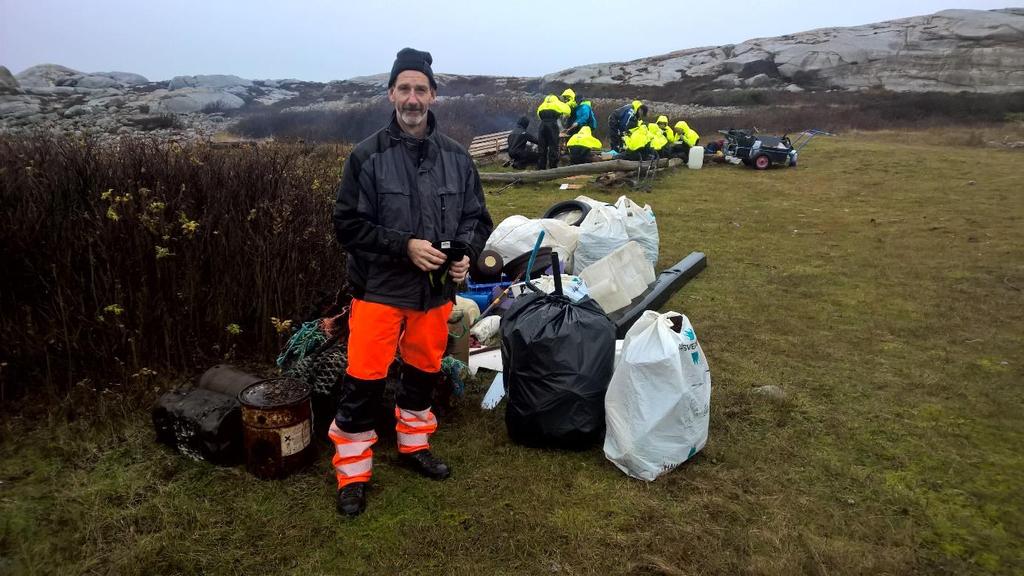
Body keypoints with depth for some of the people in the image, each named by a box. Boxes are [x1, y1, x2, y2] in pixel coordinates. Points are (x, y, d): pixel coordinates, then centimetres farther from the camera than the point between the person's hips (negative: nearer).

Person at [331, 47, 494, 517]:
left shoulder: (456, 158, 3)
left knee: (424, 373, 18)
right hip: (379, 289, -4)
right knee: (363, 383, -1)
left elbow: (477, 217, 10)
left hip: (436, 290, 4)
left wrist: (465, 253, -10)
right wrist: (405, 246, -19)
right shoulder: (367, 156, -8)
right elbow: (348, 225, -10)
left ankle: (414, 445, 40)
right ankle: (353, 473, 17)